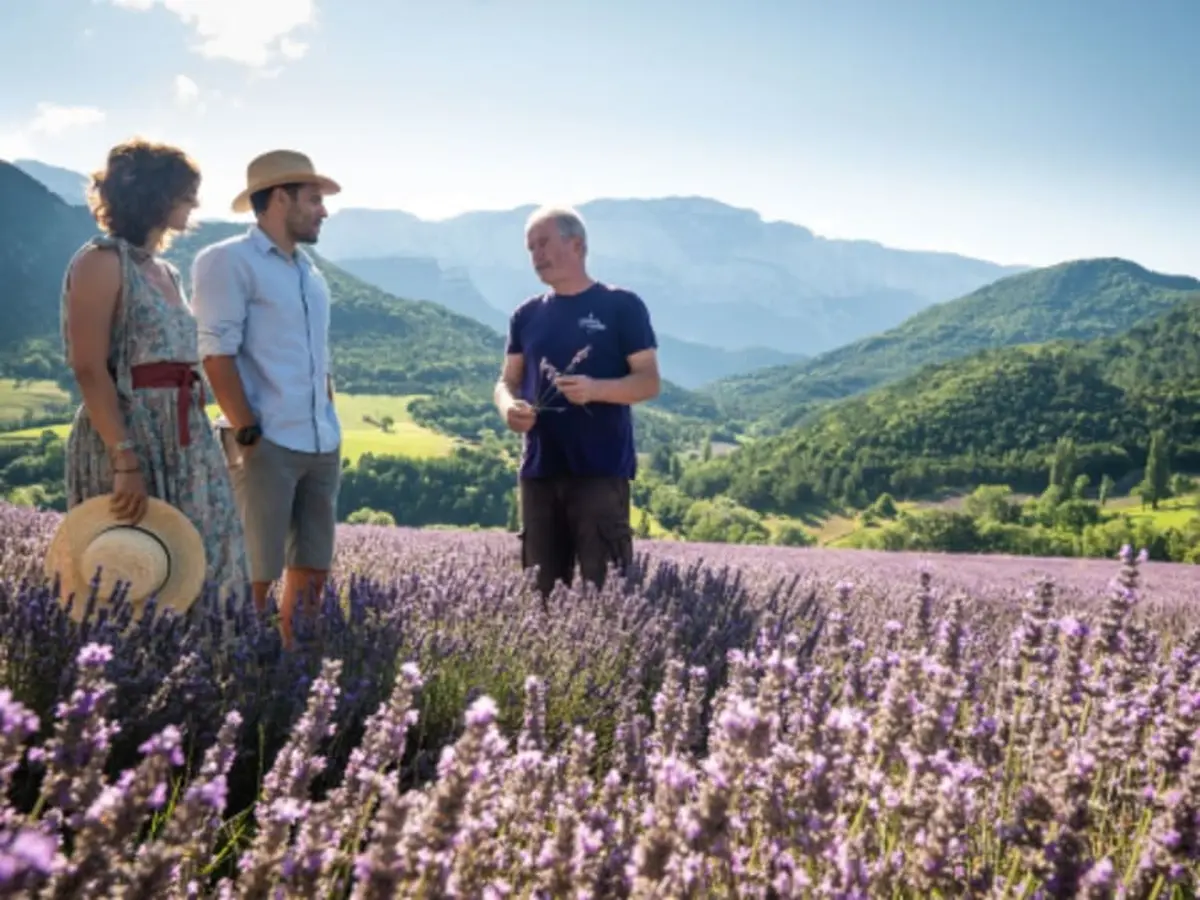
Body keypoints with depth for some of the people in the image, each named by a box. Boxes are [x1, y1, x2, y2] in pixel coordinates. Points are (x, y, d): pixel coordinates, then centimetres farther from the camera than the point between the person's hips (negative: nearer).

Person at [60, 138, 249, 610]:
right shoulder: (101, 261, -8)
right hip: (127, 438, -8)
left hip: (184, 443, 8)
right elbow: (89, 370, -15)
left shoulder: (166, 271, 16)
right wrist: (125, 460, -23)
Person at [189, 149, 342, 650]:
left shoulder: (310, 272, 19)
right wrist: (248, 434, -16)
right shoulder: (228, 261, -5)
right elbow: (217, 354, -12)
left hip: (321, 445, 8)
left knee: (313, 569, 10)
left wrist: (329, 426, 14)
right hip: (266, 444, -8)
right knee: (255, 575, -5)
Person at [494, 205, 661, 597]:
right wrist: (508, 406, -9)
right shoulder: (527, 315, 13)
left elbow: (649, 381, -4)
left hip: (601, 470, -5)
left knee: (604, 585, -9)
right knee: (541, 586, 7)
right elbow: (507, 380, 16)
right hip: (540, 470, 5)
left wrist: (595, 389, -22)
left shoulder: (621, 306, -1)